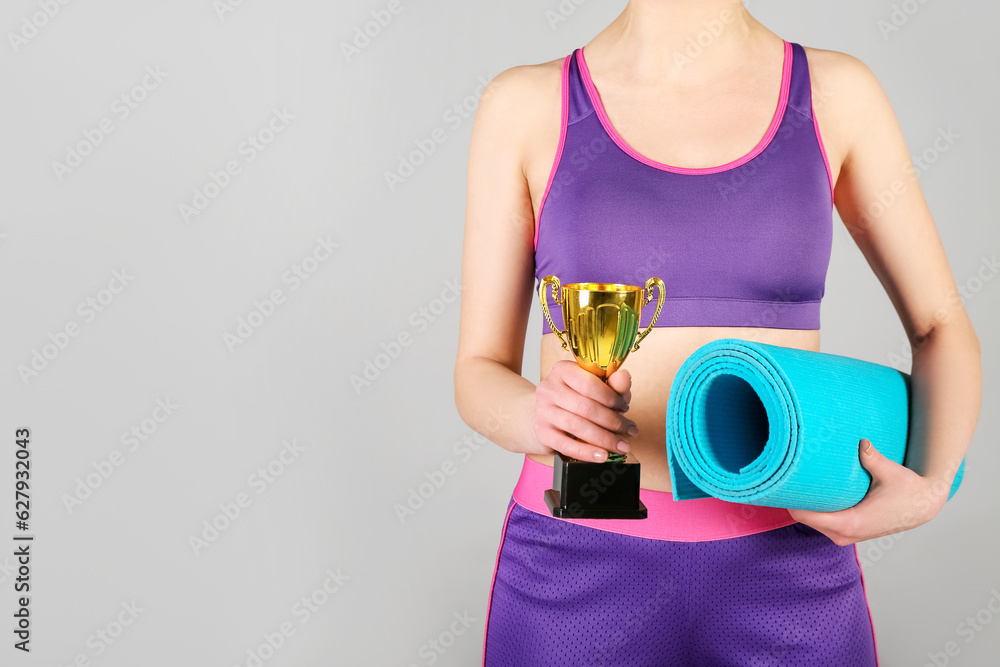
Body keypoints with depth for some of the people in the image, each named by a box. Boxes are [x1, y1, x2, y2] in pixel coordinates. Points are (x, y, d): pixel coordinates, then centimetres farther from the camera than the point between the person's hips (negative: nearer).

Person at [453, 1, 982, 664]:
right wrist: (540, 418, -24)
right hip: (578, 570, -1)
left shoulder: (836, 93, 2)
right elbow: (480, 374, -1)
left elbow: (943, 329, 9)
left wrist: (930, 490, -10)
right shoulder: (524, 106, -2)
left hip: (784, 569, 2)